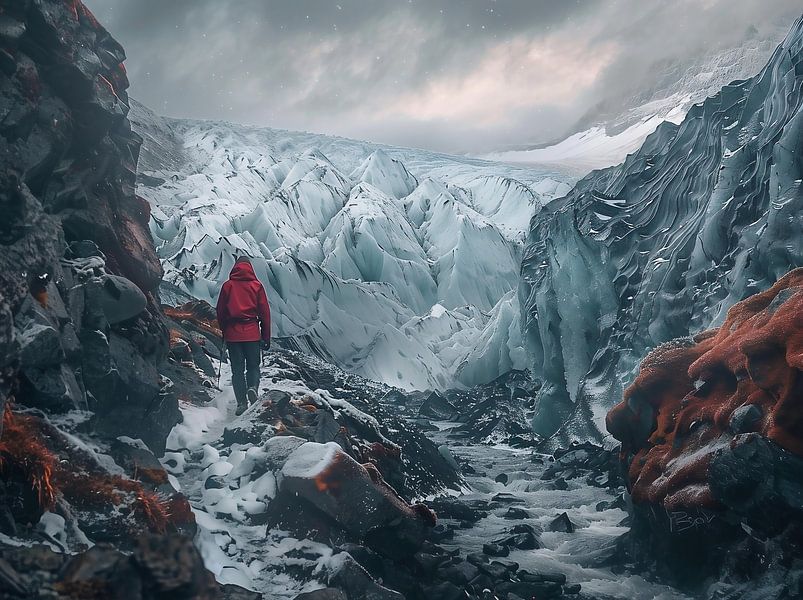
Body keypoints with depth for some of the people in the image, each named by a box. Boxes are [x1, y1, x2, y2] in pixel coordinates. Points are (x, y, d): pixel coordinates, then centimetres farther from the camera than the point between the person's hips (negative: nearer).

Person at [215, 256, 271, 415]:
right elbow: (265, 312, 1)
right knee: (253, 366, 12)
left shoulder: (227, 286, 1)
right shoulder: (256, 285, 0)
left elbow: (220, 312, 5)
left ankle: (242, 402, -1)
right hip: (252, 334, 0)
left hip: (232, 334, 1)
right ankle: (253, 387, -16)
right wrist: (266, 337, 6)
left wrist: (224, 331, 20)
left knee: (237, 369, 6)